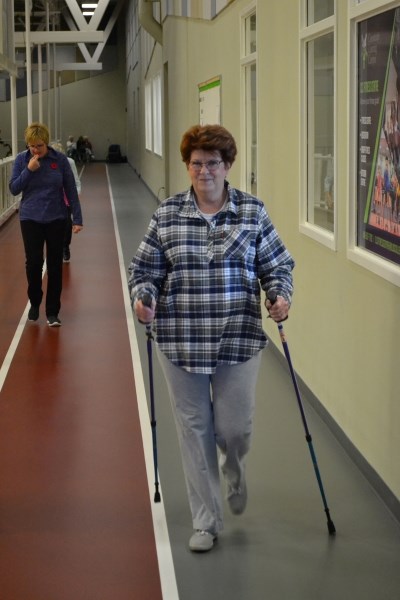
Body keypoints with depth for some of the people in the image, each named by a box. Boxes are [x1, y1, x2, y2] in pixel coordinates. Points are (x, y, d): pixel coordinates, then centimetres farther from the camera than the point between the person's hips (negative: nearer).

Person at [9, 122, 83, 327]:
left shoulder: (60, 159, -7)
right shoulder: (21, 159, -4)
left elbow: (71, 190, -2)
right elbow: (13, 189, -4)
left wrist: (77, 219, -5)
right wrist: (29, 170, -18)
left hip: (56, 219, 0)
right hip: (31, 219, 0)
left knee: (55, 265, 4)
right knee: (33, 262, -4)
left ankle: (52, 312, 13)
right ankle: (34, 303, 22)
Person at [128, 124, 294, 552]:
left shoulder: (253, 212, 1)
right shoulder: (166, 215, 2)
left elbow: (277, 265, 6)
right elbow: (144, 269, 7)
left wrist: (280, 295, -13)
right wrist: (142, 298, -12)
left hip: (238, 341, 0)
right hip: (181, 343, 1)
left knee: (235, 428, 1)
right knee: (195, 430, 6)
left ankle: (234, 471, 40)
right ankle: (206, 522, 19)